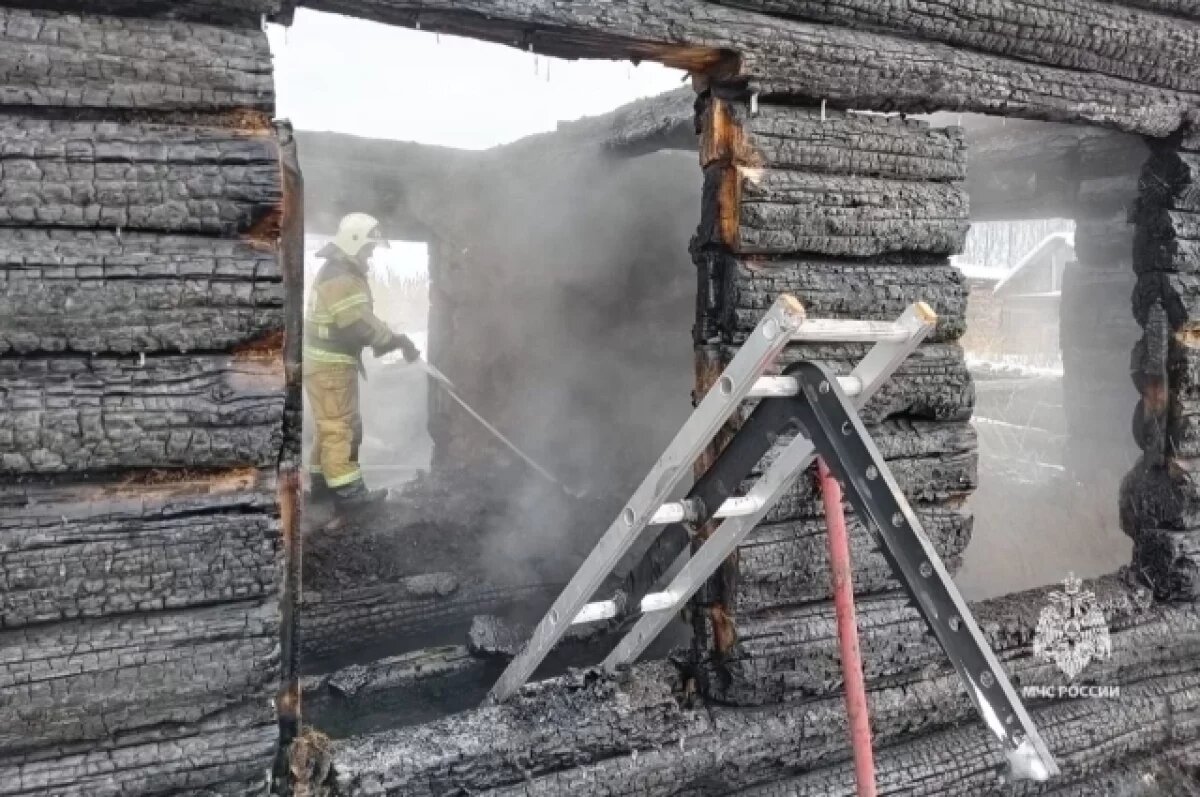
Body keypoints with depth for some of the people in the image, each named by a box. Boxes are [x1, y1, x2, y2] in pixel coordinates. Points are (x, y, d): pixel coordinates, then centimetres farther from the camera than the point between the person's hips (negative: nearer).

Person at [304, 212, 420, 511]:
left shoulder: (341, 273, 14)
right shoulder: (340, 278, -21)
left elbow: (356, 321, 15)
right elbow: (361, 324, -26)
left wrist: (386, 340, 4)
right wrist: (398, 341, -20)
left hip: (332, 362, 11)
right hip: (330, 366, -11)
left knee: (331, 426, 19)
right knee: (342, 427, -5)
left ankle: (322, 483, 28)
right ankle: (347, 491, 1)